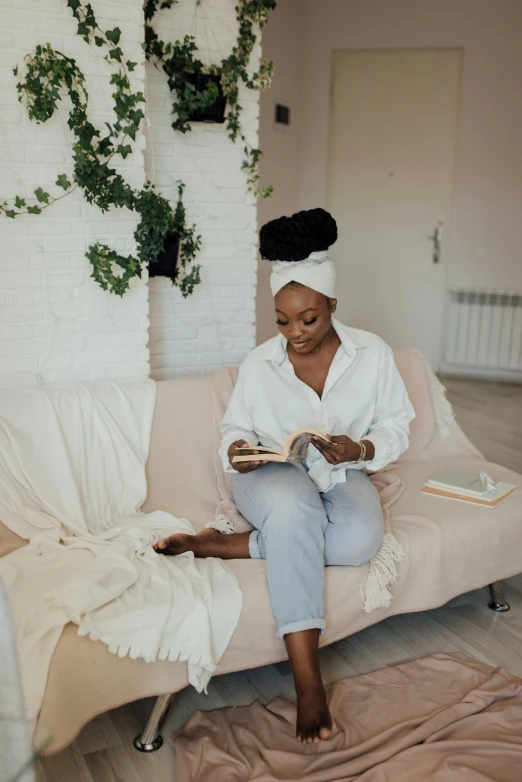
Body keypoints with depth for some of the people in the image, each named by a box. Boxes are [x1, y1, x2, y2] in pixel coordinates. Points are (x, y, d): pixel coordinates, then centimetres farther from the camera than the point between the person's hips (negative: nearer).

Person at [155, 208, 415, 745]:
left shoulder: (373, 354, -1)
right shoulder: (260, 363, -1)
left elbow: (396, 429, 1)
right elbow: (235, 426, 7)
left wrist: (359, 450, -21)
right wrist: (237, 452, -18)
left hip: (342, 476, 2)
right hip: (273, 476, -1)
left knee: (360, 540, -35)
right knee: (295, 511, -40)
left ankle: (220, 545, -23)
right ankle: (307, 680, -34)